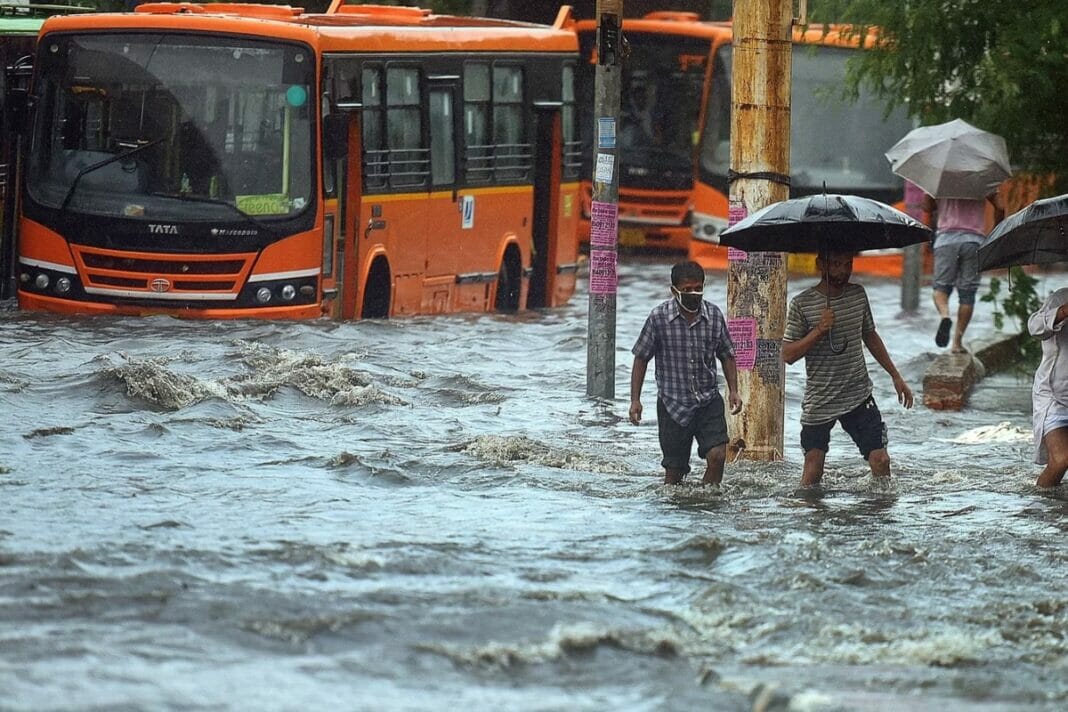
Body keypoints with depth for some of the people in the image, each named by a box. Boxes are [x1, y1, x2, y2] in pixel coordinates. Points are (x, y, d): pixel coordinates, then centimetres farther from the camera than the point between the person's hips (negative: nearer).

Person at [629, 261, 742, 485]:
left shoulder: (714, 315, 0)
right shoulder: (659, 317, -8)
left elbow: (726, 356, 13)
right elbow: (641, 359, 0)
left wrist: (733, 390, 3)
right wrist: (635, 399, -4)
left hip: (708, 401, 2)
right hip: (672, 404, -2)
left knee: (717, 455, -15)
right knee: (674, 469, 3)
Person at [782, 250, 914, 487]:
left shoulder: (858, 294, 5)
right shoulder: (801, 304, -8)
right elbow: (788, 355, -9)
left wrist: (896, 377, 20)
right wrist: (819, 331, -23)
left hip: (858, 396, 3)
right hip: (819, 402, -3)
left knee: (880, 460, -8)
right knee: (813, 470, -1)